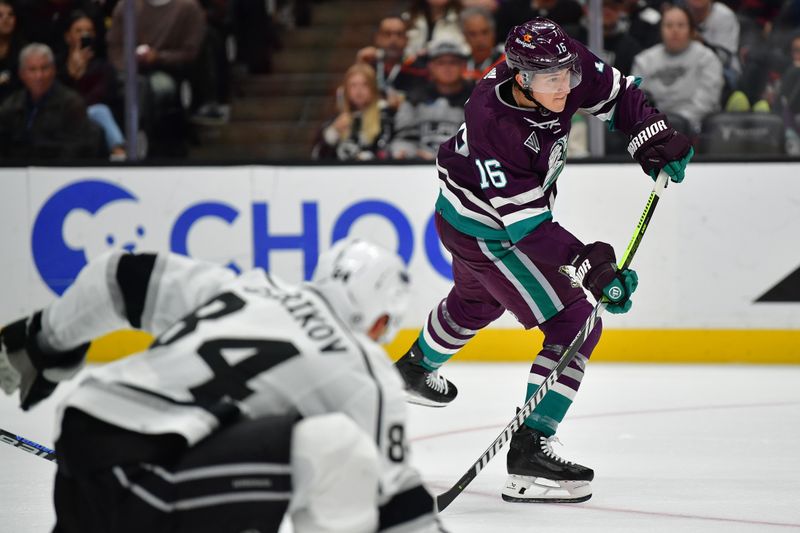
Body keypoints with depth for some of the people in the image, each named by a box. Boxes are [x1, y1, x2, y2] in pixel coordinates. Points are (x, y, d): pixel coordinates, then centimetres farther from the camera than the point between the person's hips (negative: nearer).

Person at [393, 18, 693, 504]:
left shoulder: (560, 66, -21)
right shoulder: (494, 126, -39)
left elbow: (615, 93, 1)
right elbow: (527, 224, -37)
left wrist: (655, 139, -11)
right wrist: (590, 267, -42)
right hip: (486, 230, -9)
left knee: (478, 300, 36)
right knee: (574, 326, -14)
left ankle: (417, 368, 64)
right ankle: (529, 452, -14)